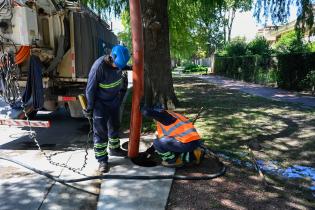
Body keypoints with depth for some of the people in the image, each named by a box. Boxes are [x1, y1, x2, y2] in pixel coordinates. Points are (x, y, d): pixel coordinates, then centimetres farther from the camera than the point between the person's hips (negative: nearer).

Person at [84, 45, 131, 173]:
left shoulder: (118, 63, -9)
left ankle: (114, 149, 42)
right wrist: (89, 108, -12)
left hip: (114, 102, 7)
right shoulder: (99, 67, -28)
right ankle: (102, 160, 14)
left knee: (115, 127, 21)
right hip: (101, 105, -7)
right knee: (100, 132, 1)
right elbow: (90, 89, -19)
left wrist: (120, 94, 18)